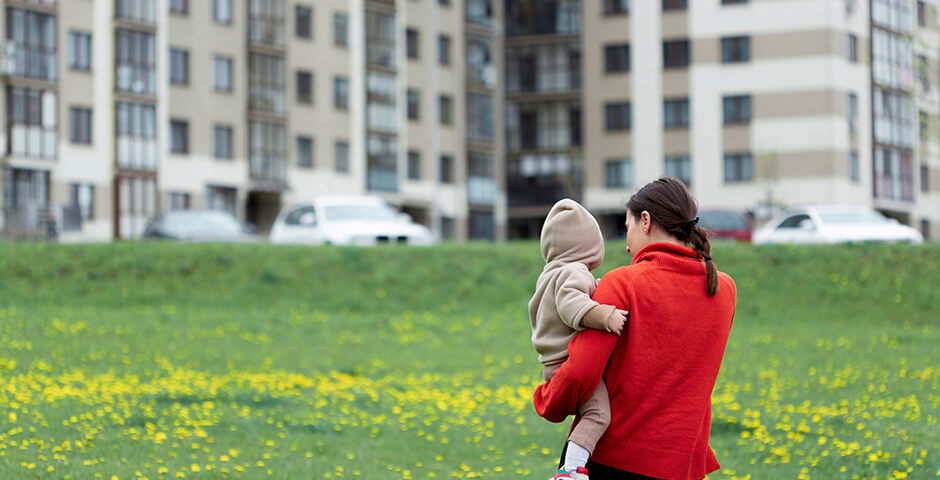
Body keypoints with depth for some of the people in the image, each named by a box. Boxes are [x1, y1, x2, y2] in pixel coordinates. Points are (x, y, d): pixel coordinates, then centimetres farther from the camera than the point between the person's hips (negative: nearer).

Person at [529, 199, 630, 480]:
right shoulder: (575, 273, -12)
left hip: (553, 364, 10)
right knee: (598, 414, -22)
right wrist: (603, 316, -38)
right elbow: (570, 303, -31)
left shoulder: (548, 275, 20)